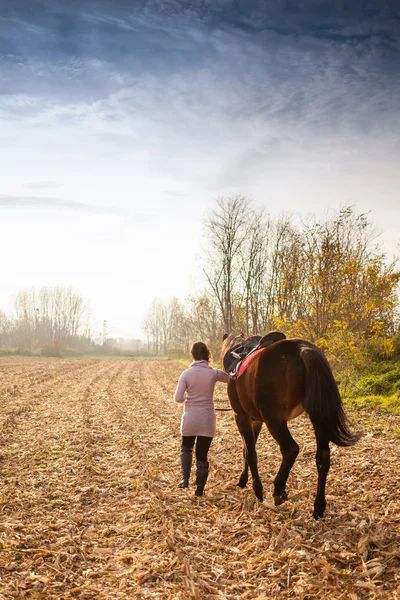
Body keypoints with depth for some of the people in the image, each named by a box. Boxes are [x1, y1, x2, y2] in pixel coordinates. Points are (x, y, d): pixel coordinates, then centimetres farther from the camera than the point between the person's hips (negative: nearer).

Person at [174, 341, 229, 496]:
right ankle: (200, 489, 15)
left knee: (186, 448, 26)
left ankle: (185, 478, 15)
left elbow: (178, 398, -12)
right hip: (207, 418, 0)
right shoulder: (214, 373, -7)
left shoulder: (186, 374, -10)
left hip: (190, 417, 0)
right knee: (202, 454, 8)